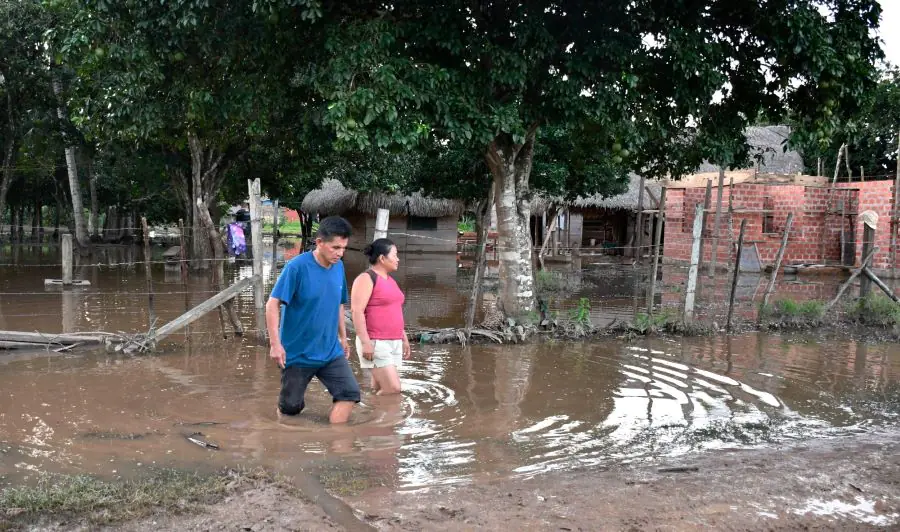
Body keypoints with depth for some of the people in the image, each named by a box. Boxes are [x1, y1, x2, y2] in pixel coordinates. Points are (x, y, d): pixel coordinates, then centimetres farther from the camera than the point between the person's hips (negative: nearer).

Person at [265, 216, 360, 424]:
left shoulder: (339, 267, 1)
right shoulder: (297, 267, -18)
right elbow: (272, 304, -17)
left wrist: (343, 338, 17)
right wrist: (275, 343, -22)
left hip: (331, 352, 5)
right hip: (298, 353, -5)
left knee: (350, 392, -7)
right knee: (290, 406, 8)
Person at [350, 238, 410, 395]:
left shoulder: (390, 280, 18)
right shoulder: (366, 278, -10)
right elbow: (357, 311, -18)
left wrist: (404, 338, 22)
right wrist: (365, 342, -23)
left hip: (393, 342, 9)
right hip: (376, 342, -8)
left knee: (380, 390, 9)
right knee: (393, 388, -13)